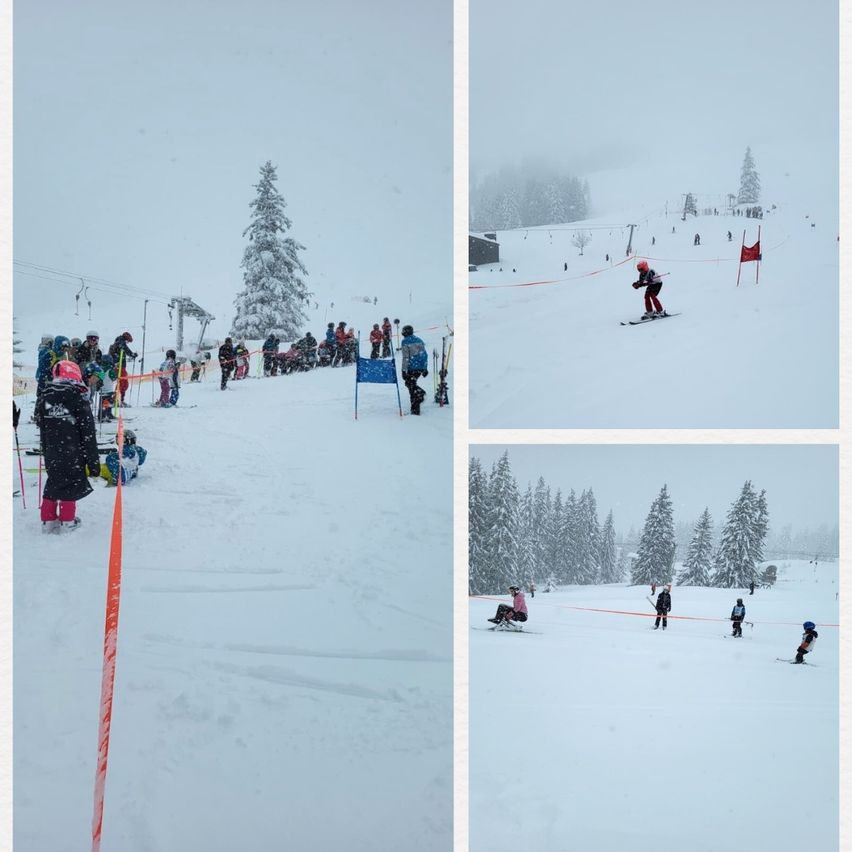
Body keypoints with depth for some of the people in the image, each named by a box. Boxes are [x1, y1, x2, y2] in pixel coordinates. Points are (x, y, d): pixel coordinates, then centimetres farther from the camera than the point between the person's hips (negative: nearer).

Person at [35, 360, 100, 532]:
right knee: (72, 484, 6)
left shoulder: (44, 398, 3)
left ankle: (48, 520, 17)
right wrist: (93, 461, -4)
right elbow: (88, 433, -9)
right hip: (74, 454, -5)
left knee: (53, 482, 16)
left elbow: (42, 429, 11)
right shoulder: (78, 398, -12)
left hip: (51, 455, 5)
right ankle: (67, 521, 8)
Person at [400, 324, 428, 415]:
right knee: (412, 383, 18)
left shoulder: (405, 342, -6)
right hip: (421, 367, 7)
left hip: (412, 367, -7)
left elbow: (406, 357, -12)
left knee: (410, 384, 5)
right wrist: (425, 368, 20)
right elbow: (425, 354, 14)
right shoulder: (419, 340, 14)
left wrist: (404, 370, -10)